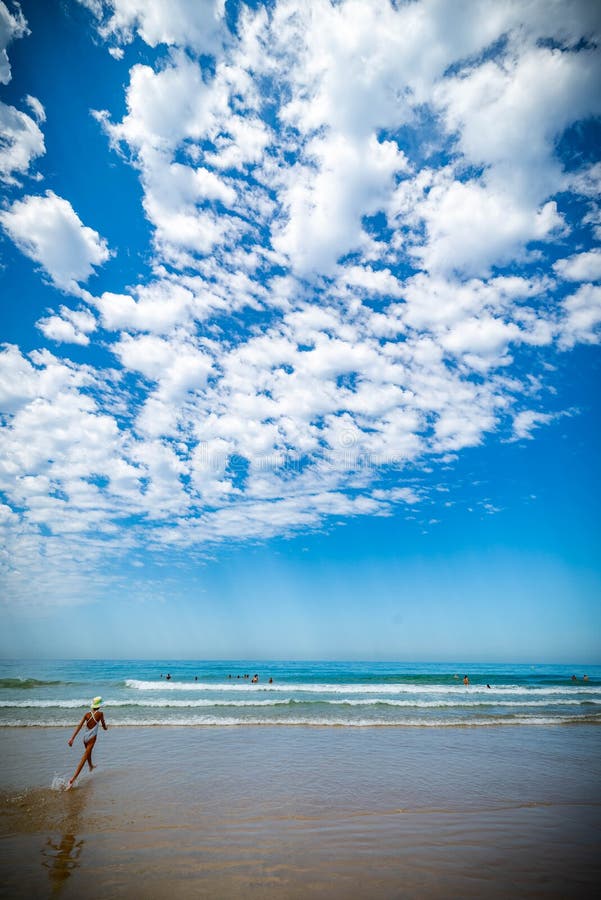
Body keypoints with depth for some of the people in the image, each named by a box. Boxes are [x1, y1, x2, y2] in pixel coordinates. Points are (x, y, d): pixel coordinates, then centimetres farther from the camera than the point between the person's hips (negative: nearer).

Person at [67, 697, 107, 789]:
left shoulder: (87, 714, -2)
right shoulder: (100, 713, -11)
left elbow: (80, 726, -11)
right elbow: (104, 726, -2)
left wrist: (72, 738, -14)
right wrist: (106, 728, 22)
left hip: (85, 737, 6)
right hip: (92, 737, -5)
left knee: (88, 752, 30)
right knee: (84, 758, -6)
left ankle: (91, 766, 57)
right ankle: (72, 779, -16)